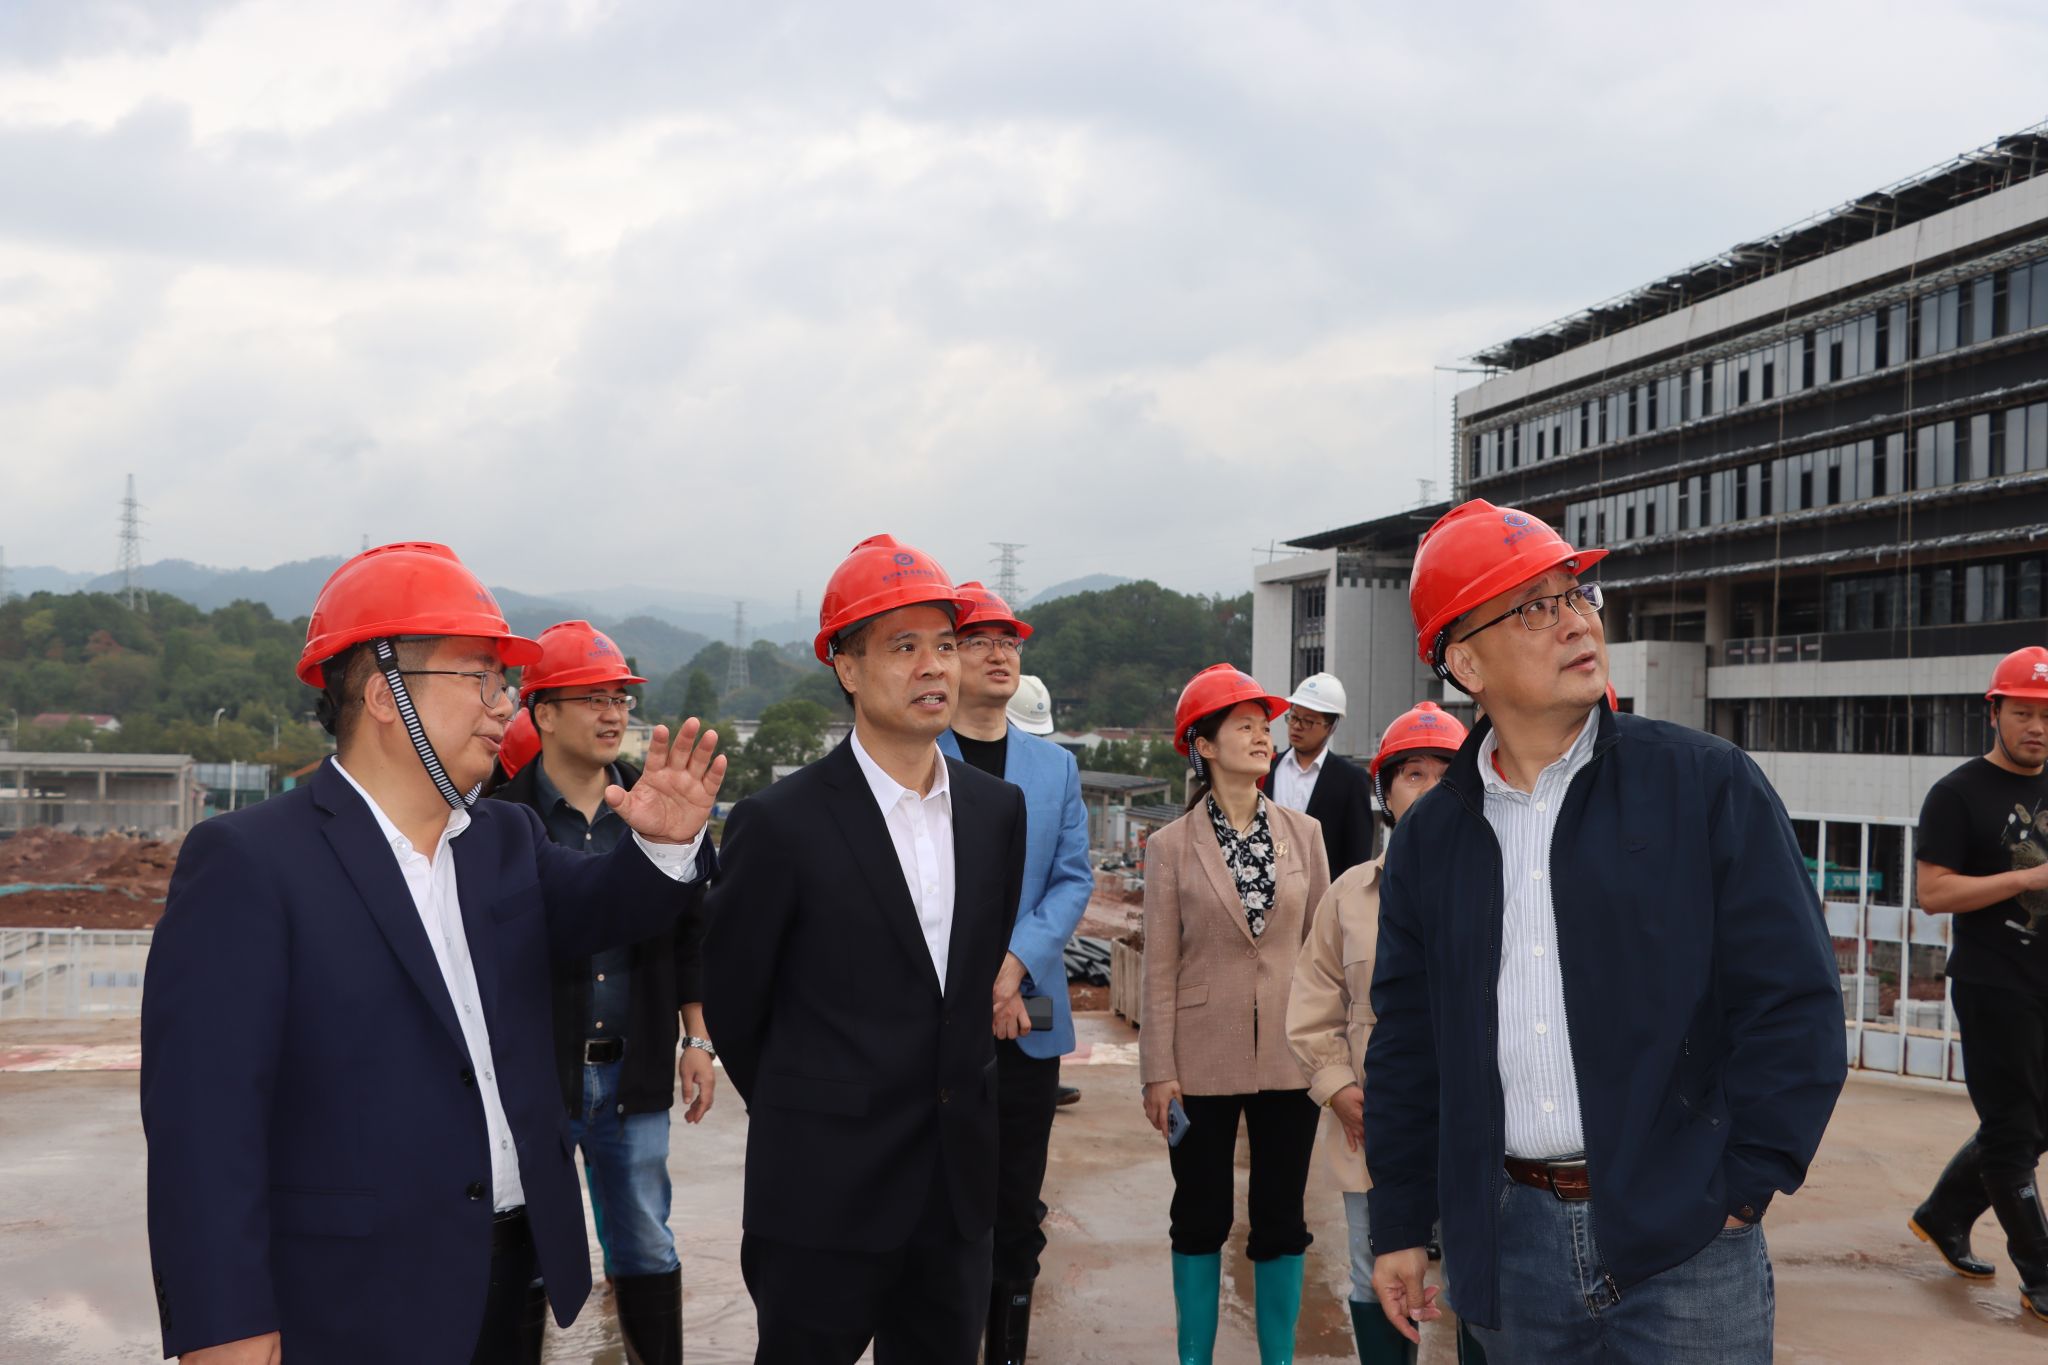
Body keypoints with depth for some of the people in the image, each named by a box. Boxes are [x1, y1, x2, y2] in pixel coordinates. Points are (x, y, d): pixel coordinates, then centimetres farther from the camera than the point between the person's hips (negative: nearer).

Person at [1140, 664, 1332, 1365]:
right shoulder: (1172, 845, -3)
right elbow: (1160, 966, -3)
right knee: (1201, 1220, 9)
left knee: (1282, 1221, 10)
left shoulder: (1303, 833, 4)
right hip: (1204, 1060, -2)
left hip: (1289, 1056, 2)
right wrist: (1158, 1070, -6)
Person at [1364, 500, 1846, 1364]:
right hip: (1507, 1244, 3)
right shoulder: (1428, 839, 6)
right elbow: (1405, 1048, 11)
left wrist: (1741, 1190, -8)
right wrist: (1398, 1226, 11)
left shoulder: (1710, 786, -4)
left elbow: (1793, 1001, -6)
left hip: (1682, 1242, -3)